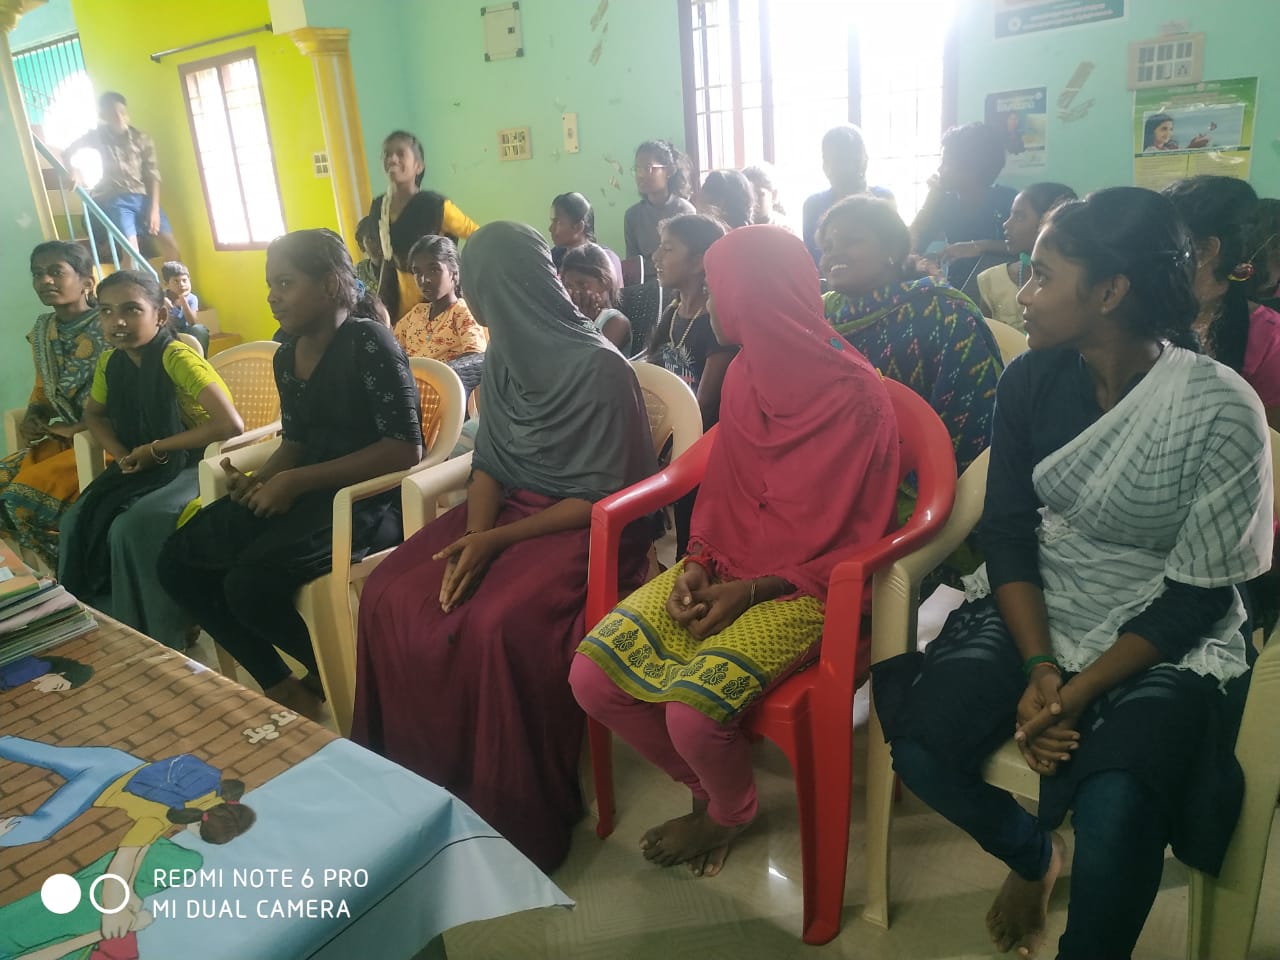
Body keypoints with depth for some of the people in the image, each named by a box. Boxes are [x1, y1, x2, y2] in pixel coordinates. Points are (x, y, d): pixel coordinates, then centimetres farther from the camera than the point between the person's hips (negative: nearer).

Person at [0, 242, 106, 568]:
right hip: (62, 436, 8)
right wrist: (32, 418, 1)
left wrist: (77, 428, -21)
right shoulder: (42, 330, 10)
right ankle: (58, 569, 8)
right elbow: (43, 389, 22)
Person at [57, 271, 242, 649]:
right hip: (144, 466, 7)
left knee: (131, 529, -25)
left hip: (197, 463, -7)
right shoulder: (110, 361, 0)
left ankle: (159, 638, -8)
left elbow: (231, 424, -33)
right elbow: (94, 413, 20)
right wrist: (122, 454, -2)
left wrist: (157, 448, -21)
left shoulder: (177, 356, -22)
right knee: (78, 521, -10)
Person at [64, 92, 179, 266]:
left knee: (171, 247, -8)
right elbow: (68, 153, 7)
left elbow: (152, 174, 2)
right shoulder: (98, 136, 4)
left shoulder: (141, 139, 5)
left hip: (142, 197, 2)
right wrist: (73, 170, -16)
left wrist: (154, 208, -8)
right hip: (115, 199, -2)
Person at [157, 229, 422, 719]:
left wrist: (297, 481, -19)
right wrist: (259, 481, -3)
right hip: (305, 495, 9)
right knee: (177, 564, 0)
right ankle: (279, 685, 10)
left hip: (370, 500, -9)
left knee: (250, 584, -27)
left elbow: (405, 449, -19)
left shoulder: (368, 341, -12)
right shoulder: (287, 355, 13)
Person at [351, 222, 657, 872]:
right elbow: (489, 462, 6)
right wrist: (474, 535, -13)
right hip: (511, 507, 8)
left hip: (585, 524, -7)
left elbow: (603, 495, -16)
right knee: (391, 596, -11)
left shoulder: (597, 368, -17)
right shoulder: (503, 356, 6)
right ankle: (418, 778, 5)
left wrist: (496, 540, -20)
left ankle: (521, 817, -9)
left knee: (498, 624, -32)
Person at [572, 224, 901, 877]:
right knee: (591, 676, -9)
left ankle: (730, 811, 12)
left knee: (694, 711, -27)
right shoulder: (745, 375, 4)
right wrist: (696, 565, -4)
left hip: (805, 587, -6)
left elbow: (857, 543, -12)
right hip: (725, 571, 7)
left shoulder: (858, 400, -16)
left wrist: (751, 591, -18)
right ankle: (707, 786, 17)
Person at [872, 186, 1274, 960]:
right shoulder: (1033, 380, -3)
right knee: (922, 749, -17)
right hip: (1038, 612, 4)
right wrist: (1039, 668, -16)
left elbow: (1198, 593, -12)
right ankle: (1033, 854, 18)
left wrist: (1078, 692, -21)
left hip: (1164, 641, -3)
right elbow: (1008, 531, -3)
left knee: (1115, 807, -31)